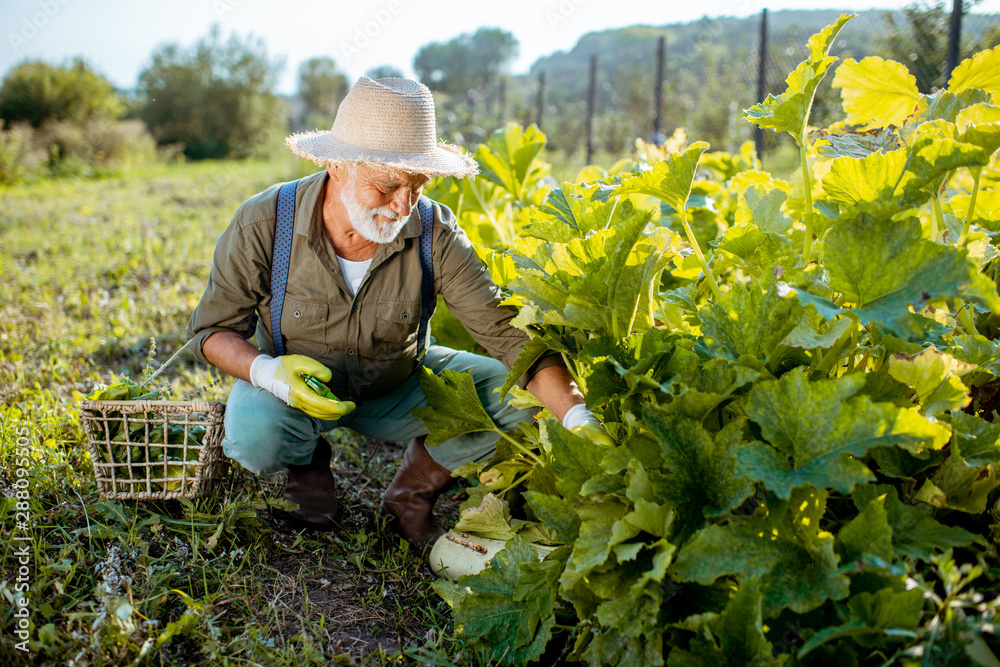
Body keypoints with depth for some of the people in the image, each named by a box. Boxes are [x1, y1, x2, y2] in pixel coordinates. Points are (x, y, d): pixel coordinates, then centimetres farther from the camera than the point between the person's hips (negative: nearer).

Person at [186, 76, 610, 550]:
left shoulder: (435, 235, -23)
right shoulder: (263, 224, -24)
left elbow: (507, 332, -26)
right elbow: (212, 330, -13)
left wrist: (577, 416, -38)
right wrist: (267, 371, -35)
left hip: (399, 387, 2)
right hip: (293, 383, -1)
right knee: (255, 436, -35)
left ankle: (411, 493, 5)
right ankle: (307, 461, 5)